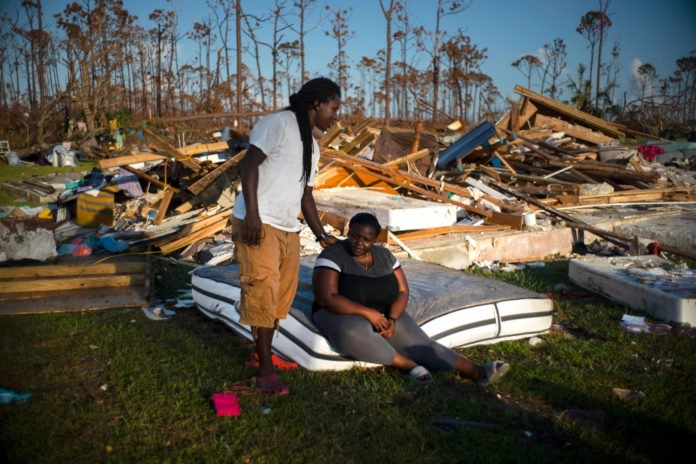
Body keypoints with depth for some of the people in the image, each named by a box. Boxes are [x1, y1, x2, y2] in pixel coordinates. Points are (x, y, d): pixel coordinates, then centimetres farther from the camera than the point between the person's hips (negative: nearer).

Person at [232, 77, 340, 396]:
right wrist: (252, 214, -21)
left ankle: (265, 353, 26)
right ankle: (266, 369, 0)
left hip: (288, 228, 9)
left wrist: (321, 235, 24)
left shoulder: (312, 145, 22)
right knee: (263, 293, -8)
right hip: (258, 224, -9)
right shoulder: (278, 123, -5)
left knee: (282, 295, 10)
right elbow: (249, 164, -13)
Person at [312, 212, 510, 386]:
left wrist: (391, 319, -18)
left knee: (417, 342, -19)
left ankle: (476, 372, -31)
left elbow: (402, 292, 3)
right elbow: (326, 298, -21)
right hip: (343, 315, -4)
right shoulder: (332, 256, -13)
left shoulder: (385, 256, 3)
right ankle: (409, 364, -25)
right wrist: (368, 312, -26)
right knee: (354, 333, -40)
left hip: (384, 315, 5)